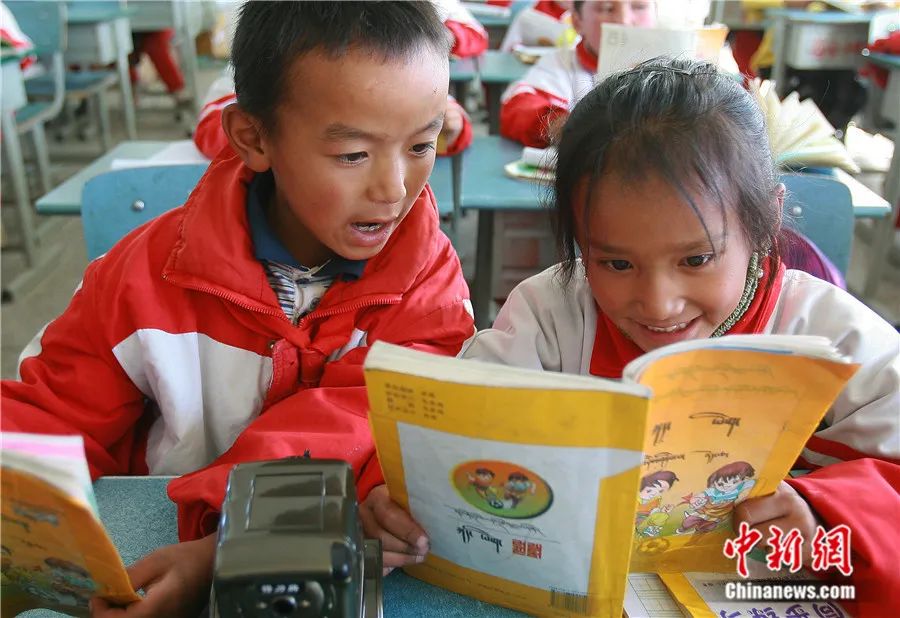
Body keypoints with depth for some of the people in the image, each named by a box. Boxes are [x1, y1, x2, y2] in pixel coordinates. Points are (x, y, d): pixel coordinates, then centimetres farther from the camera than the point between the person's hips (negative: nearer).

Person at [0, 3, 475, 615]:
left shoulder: (429, 280, -10)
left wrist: (227, 552, -34)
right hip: (157, 554, -1)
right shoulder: (150, 272, -7)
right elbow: (55, 417, 2)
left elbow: (365, 432, -20)